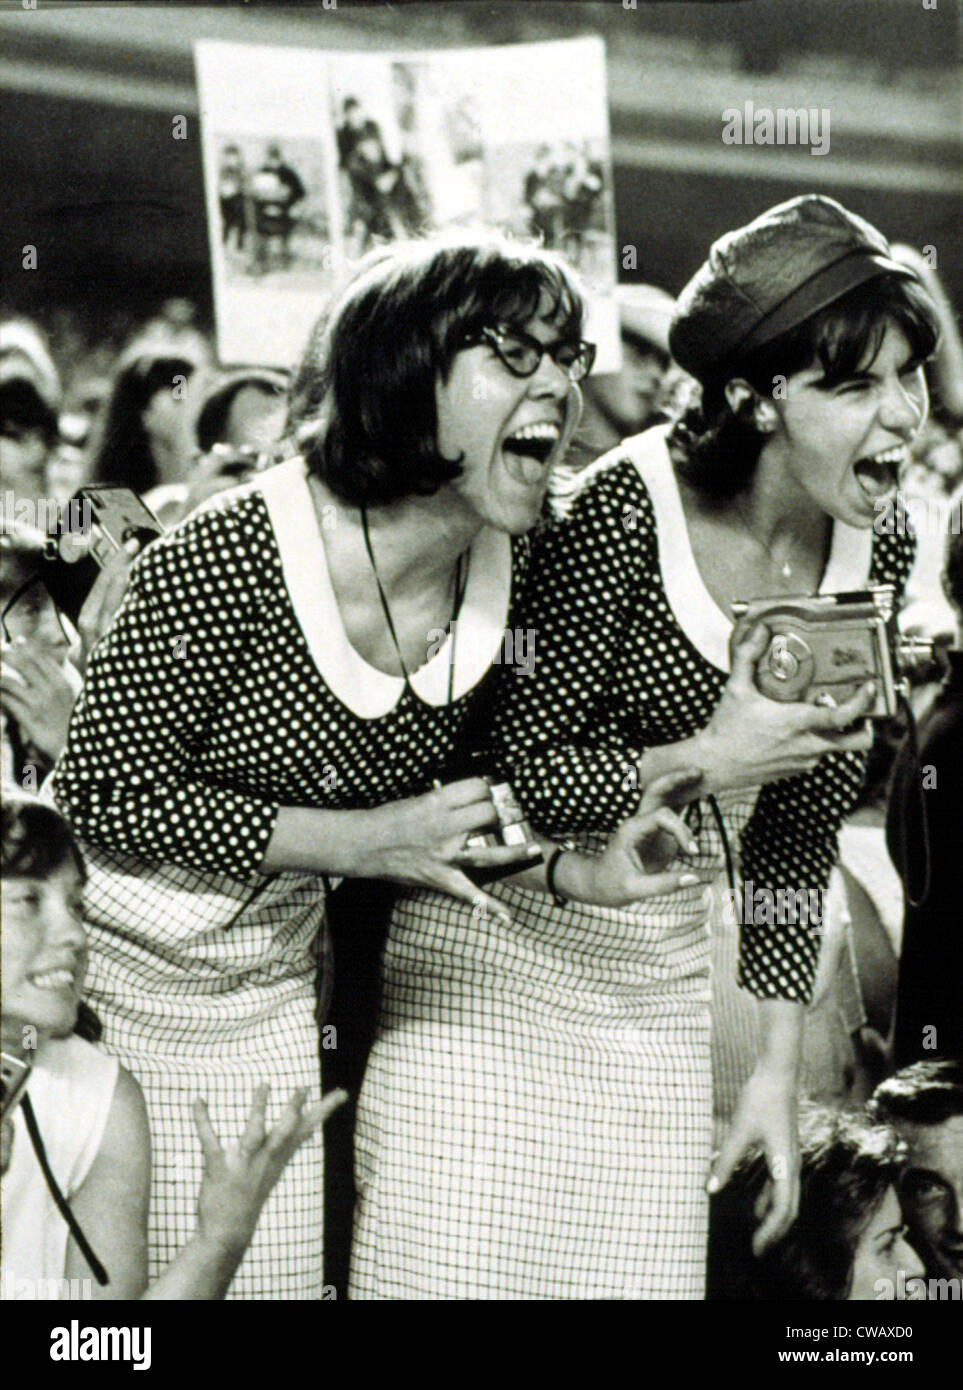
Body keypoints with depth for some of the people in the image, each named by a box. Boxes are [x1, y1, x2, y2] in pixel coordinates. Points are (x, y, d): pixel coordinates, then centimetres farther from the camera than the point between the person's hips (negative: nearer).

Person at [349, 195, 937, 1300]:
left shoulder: (874, 555, -2)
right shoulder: (626, 511, -21)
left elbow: (796, 836, 5)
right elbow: (515, 767, -16)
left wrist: (779, 1067, 6)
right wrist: (709, 757, -28)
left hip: (667, 972, 5)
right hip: (504, 947, -5)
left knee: (643, 1268, 8)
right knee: (459, 1262, -1)